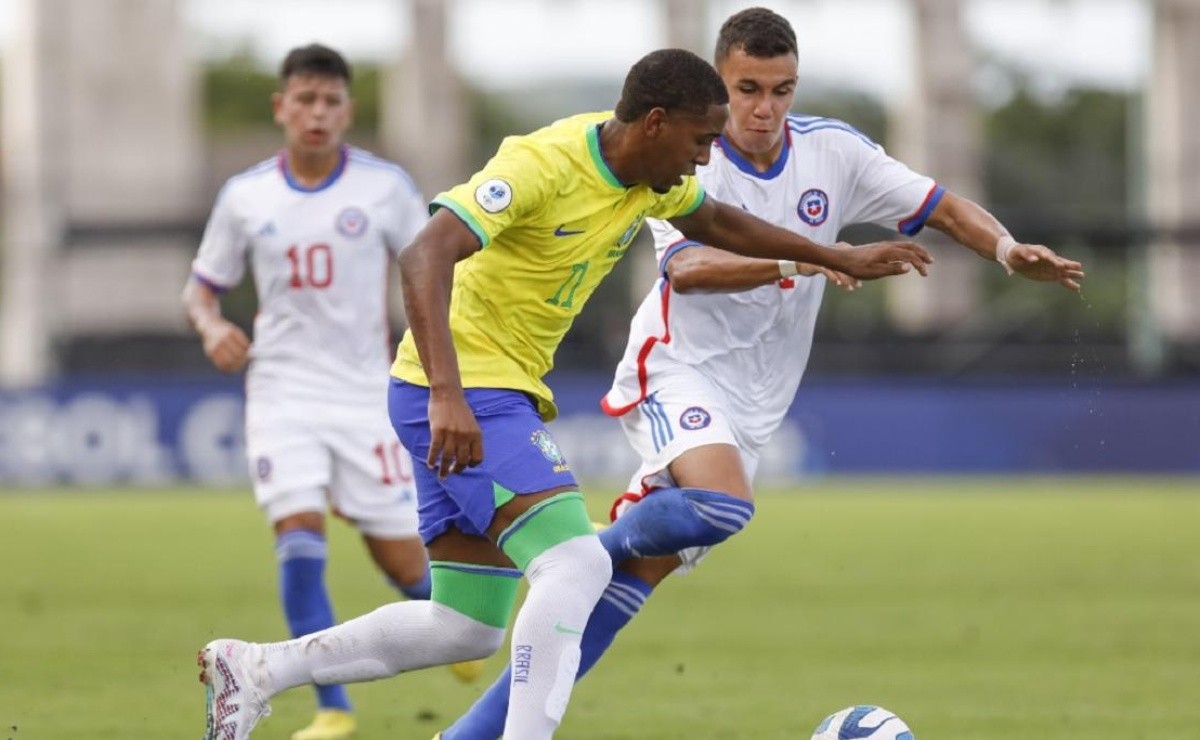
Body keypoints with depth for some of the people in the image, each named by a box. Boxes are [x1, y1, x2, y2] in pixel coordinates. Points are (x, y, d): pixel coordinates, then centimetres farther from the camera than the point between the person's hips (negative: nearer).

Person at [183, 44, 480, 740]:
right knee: (299, 535, -17)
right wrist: (212, 326, -11)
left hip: (367, 391, -1)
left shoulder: (386, 186, -4)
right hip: (283, 389, 1)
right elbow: (204, 286, 11)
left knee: (400, 556, 0)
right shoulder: (245, 197, 1)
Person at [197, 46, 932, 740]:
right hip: (459, 400, -10)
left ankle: (256, 669, 15)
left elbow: (717, 222, 28)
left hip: (502, 395, 10)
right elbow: (424, 257, -32)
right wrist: (447, 395, -41)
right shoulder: (542, 166, -22)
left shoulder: (652, 178, 6)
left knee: (467, 630, 10)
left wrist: (841, 258, 29)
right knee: (576, 564, -23)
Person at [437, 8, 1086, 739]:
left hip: (753, 405, 5)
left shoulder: (832, 151, 2)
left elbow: (941, 206, 6)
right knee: (722, 506, -36)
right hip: (678, 373, -5)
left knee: (629, 585, 0)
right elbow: (686, 268, -29)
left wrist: (1012, 252, -13)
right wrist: (796, 263, -43)